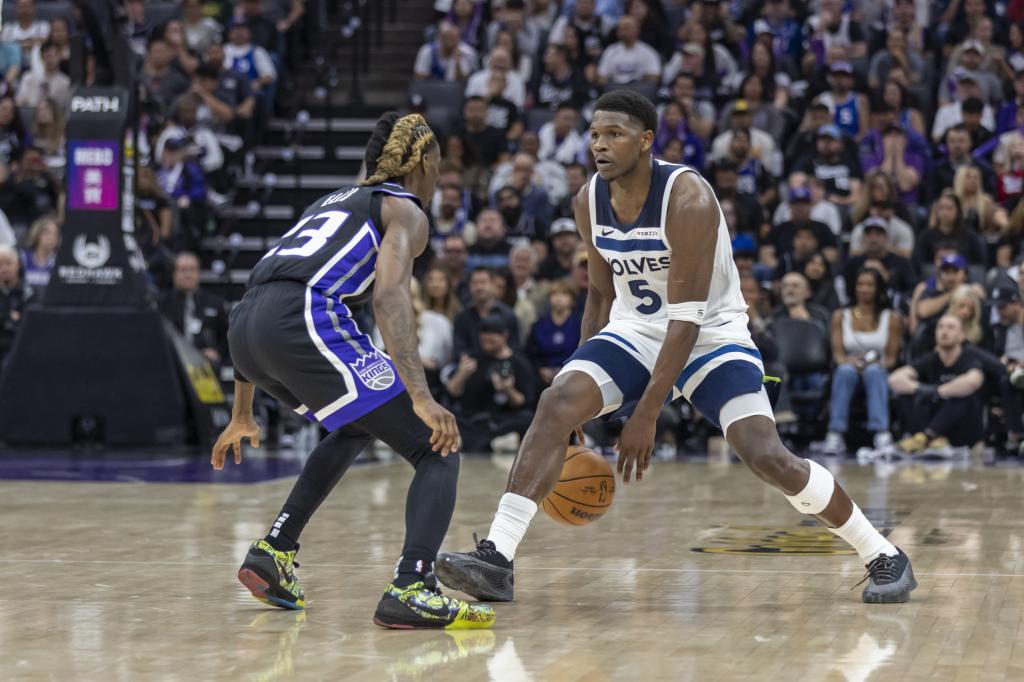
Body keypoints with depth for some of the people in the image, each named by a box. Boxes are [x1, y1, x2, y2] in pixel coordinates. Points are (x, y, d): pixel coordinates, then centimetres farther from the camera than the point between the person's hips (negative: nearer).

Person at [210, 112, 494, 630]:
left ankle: (272, 553, 26)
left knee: (360, 427, 34)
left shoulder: (335, 201, 35)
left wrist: (242, 416, 40)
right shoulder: (404, 211, 11)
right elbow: (389, 295, -10)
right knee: (438, 449, -2)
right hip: (303, 320, -8)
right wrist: (420, 396, -20)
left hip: (244, 327, 8)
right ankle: (410, 589, -24)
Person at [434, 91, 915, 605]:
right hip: (634, 332, 5)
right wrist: (583, 393, 9)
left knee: (767, 456, -21)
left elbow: (686, 317, -25)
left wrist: (646, 415, -27)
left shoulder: (688, 199, -24)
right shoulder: (590, 201, -3)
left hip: (711, 335, -5)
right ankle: (495, 560, -23)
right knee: (556, 405, -21)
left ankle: (883, 557, -3)